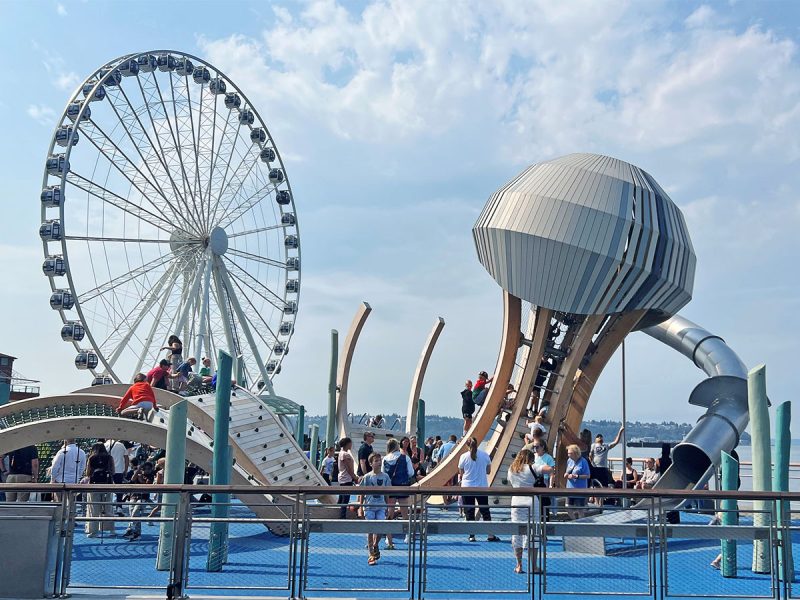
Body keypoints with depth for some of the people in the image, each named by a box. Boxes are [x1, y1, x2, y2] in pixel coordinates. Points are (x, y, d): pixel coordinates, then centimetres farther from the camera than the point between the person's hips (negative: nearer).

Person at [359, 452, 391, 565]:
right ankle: (371, 555, 9)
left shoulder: (385, 476, 4)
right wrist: (361, 506, -5)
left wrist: (387, 507, 12)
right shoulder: (367, 477, -4)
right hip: (369, 507, -2)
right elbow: (362, 493, -1)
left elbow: (386, 493, 11)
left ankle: (375, 545, 23)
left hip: (381, 506, 2)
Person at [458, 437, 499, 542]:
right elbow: (488, 471, 5)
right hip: (482, 487, 1)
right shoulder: (485, 455, -3)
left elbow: (461, 473, -1)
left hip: (467, 487, -1)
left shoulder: (463, 457, -7)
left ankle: (471, 536, 6)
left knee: (469, 513, 6)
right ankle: (490, 535, 6)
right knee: (485, 511, 9)